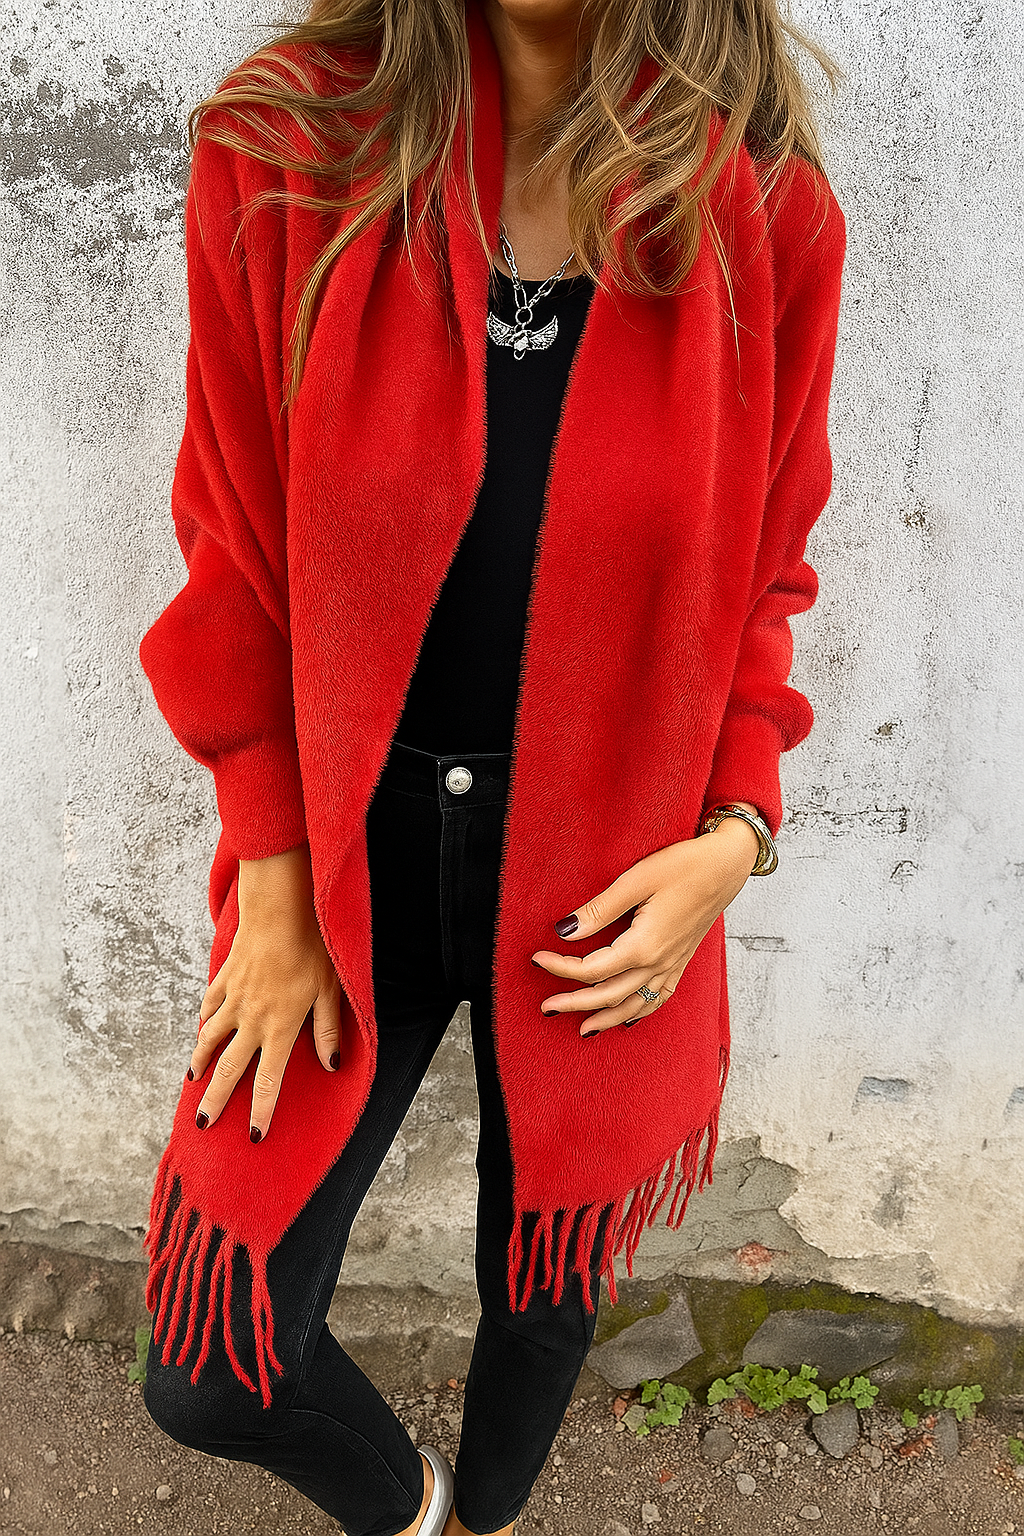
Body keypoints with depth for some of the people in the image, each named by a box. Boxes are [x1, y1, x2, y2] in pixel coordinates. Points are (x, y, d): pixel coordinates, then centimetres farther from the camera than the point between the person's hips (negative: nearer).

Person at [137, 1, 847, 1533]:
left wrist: (735, 833, -11)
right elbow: (239, 561, -5)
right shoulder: (282, 146, -9)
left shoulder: (768, 209, -7)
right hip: (351, 855, 0)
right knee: (211, 1372, 7)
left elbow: (765, 573, 3)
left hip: (603, 884, 1)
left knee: (549, 1277, 23)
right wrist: (273, 885, -6)